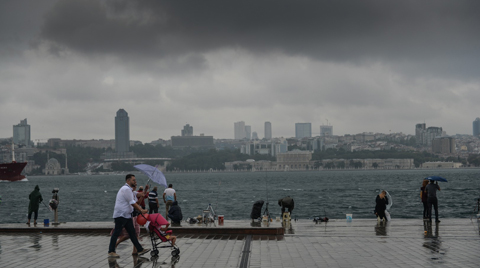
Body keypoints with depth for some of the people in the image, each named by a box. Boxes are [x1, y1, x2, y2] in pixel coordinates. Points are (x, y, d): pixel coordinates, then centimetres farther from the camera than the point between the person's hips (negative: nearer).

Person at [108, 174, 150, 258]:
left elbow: (134, 203, 18)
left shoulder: (129, 190, 18)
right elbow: (132, 203, -18)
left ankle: (140, 250, 13)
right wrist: (141, 210, -11)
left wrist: (141, 209, 7)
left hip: (127, 215, 10)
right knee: (116, 233, -6)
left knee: (132, 233, 10)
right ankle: (111, 252, -3)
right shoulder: (126, 189, -16)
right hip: (120, 215, -10)